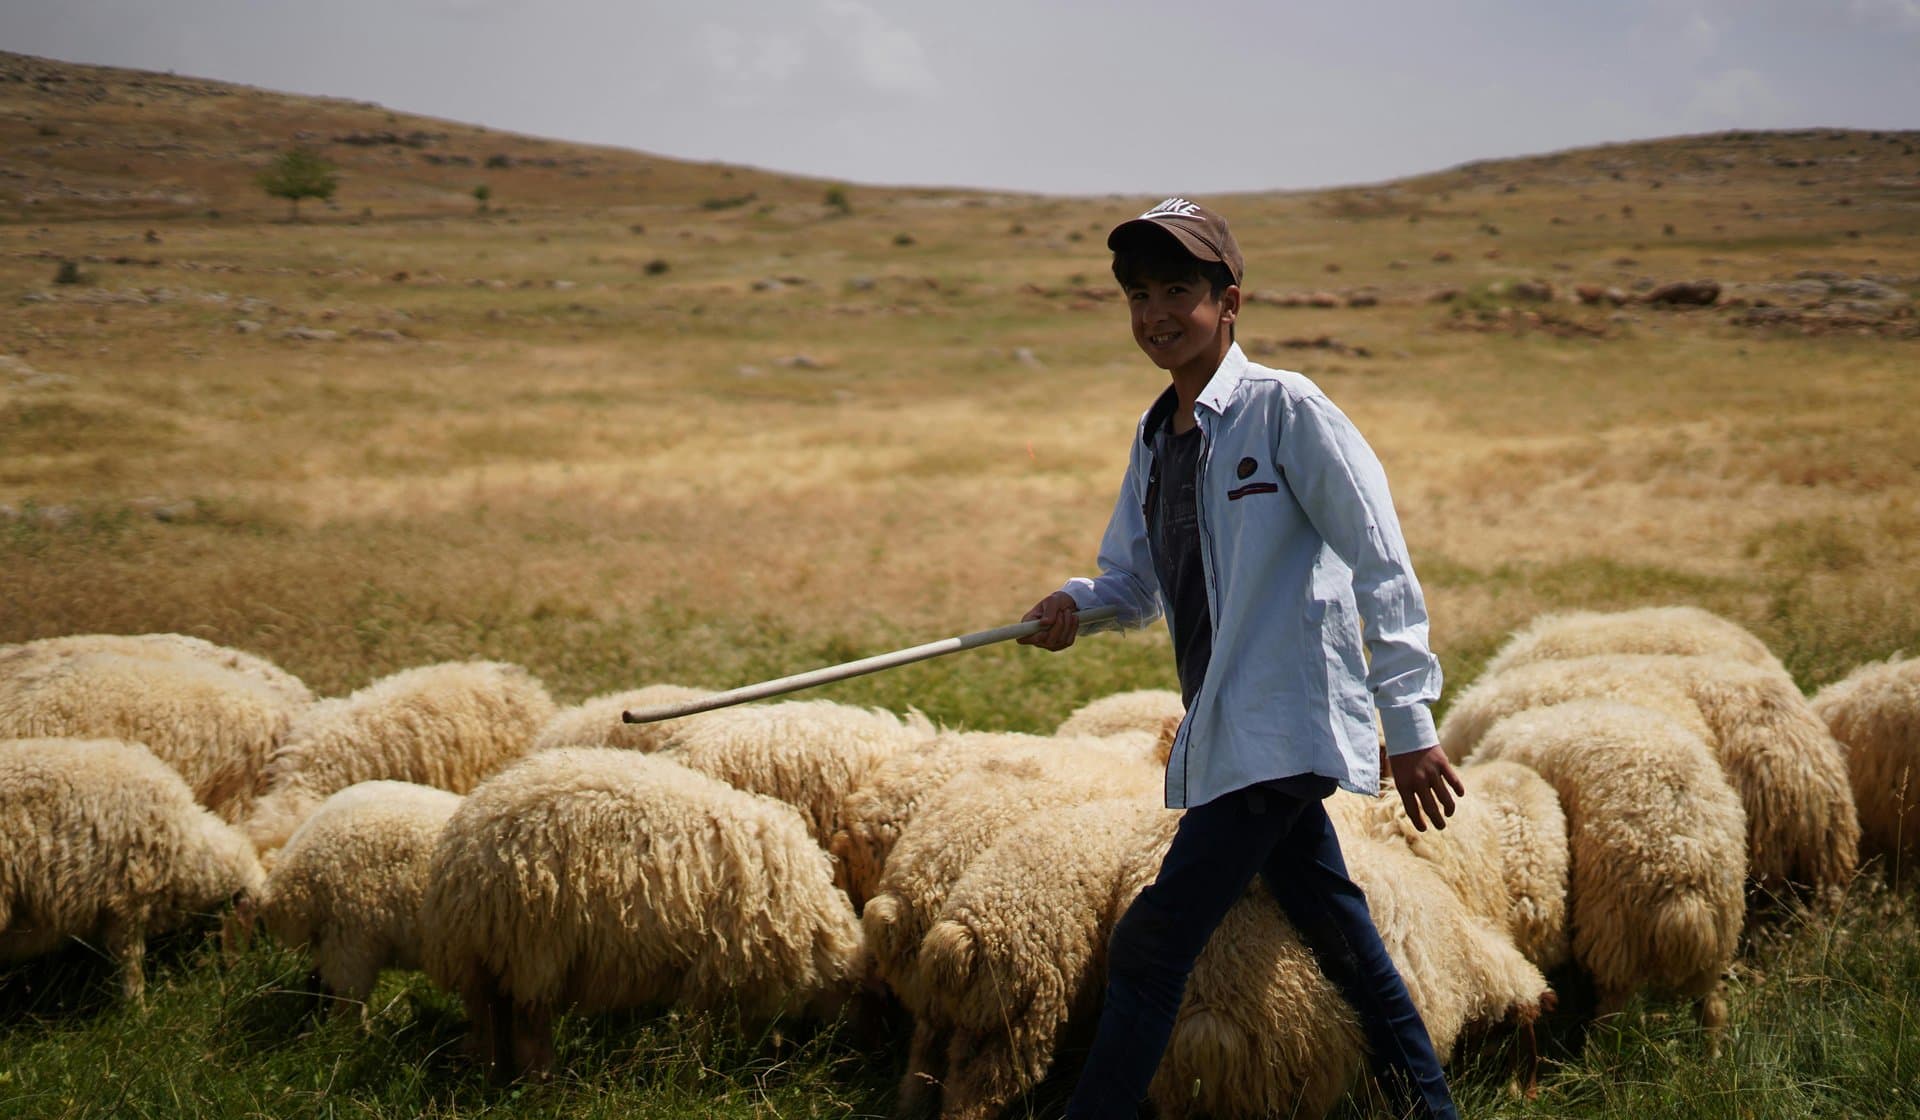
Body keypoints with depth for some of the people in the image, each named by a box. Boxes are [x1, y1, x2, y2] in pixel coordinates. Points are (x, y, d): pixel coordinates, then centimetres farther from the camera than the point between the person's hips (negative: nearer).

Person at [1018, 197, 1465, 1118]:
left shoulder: (1286, 409, -11)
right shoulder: (1155, 437, 12)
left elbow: (1381, 565, -13)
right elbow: (1136, 582, 20)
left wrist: (1409, 718, -16)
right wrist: (1075, 603, -3)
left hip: (1283, 728, -8)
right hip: (1228, 733, 8)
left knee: (1152, 946, -10)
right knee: (1335, 931, 17)